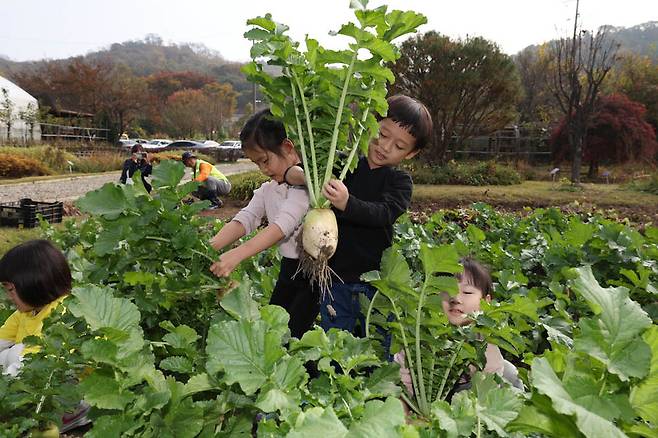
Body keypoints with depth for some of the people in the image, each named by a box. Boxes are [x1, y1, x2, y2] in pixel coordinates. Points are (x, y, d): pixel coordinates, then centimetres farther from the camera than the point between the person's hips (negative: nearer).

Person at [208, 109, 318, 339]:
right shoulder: (267, 189, 8)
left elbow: (284, 224, -31)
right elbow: (246, 218, -6)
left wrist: (237, 254, -42)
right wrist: (211, 246, -25)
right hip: (288, 268, 8)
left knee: (292, 333, -7)